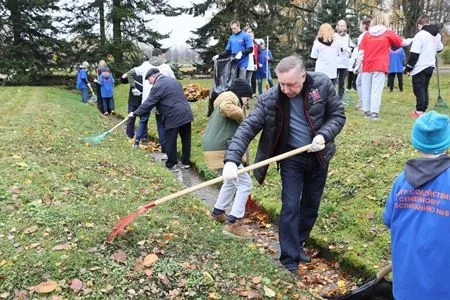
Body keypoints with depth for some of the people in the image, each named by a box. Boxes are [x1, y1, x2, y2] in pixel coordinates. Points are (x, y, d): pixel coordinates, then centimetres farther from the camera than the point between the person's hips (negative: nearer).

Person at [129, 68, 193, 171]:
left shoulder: (157, 86, -10)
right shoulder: (172, 79, 16)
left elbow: (148, 104, -8)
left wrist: (135, 113, 3)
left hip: (173, 117, -8)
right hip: (186, 114, 8)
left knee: (170, 142, 7)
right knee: (186, 139, 15)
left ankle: (172, 164, 16)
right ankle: (186, 162, 27)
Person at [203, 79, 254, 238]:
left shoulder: (227, 99, 27)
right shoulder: (231, 96, -6)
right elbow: (226, 108, -31)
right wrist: (242, 116, -15)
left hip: (216, 147, 11)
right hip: (222, 149, -11)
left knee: (231, 181, 27)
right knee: (244, 183, -8)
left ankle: (217, 212, 36)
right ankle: (232, 223, -7)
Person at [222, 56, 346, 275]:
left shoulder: (322, 84, -16)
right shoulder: (269, 100, -20)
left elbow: (338, 114, -6)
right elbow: (247, 128, -24)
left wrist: (324, 135, -25)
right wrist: (232, 159, -37)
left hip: (319, 156, 3)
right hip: (292, 158, -2)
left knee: (311, 205, 15)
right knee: (290, 207, -4)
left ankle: (298, 243, 37)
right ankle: (290, 258, 9)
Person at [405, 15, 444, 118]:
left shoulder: (420, 35, -15)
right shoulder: (437, 35, 10)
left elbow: (414, 54, -18)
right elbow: (440, 48, 23)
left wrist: (408, 68, -11)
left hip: (420, 67, -7)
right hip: (430, 67, 7)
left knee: (419, 89, -4)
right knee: (424, 89, 14)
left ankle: (419, 111, -7)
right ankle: (423, 109, 17)